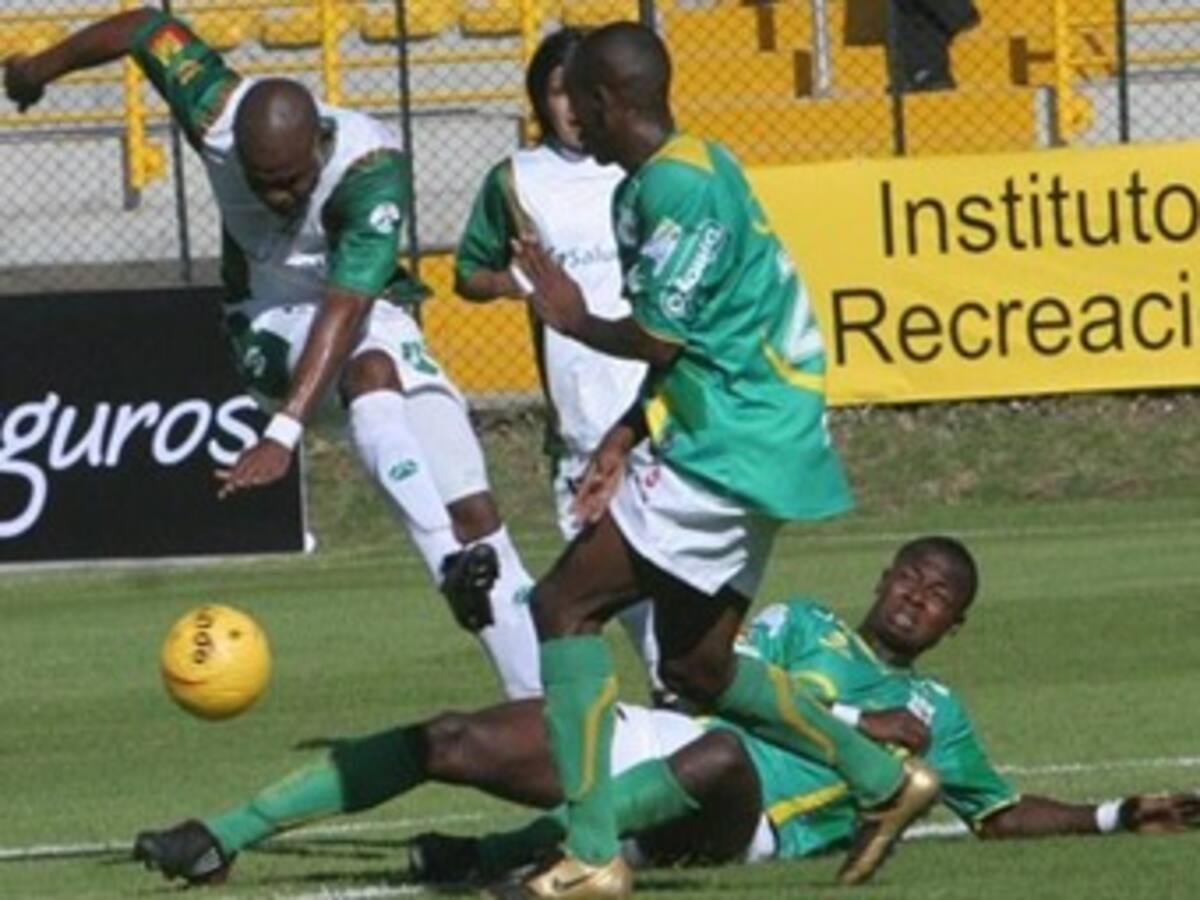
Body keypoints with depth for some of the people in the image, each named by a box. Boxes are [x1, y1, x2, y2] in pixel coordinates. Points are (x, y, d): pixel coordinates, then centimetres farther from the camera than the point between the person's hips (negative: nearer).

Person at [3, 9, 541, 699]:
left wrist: (285, 434, -50)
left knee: (475, 511, -9)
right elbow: (144, 29, -5)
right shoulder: (214, 112, -25)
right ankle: (452, 565, -45)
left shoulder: (373, 169, -33)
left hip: (373, 313, 0)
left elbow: (344, 312, -41)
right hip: (274, 317, 0)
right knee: (372, 371, -35)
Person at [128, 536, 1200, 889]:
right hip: (656, 741, 2)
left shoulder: (938, 717, 28)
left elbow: (1003, 811, 28)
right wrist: (851, 721, 2)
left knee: (720, 758, -43)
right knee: (452, 740, -16)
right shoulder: (806, 624, 26)